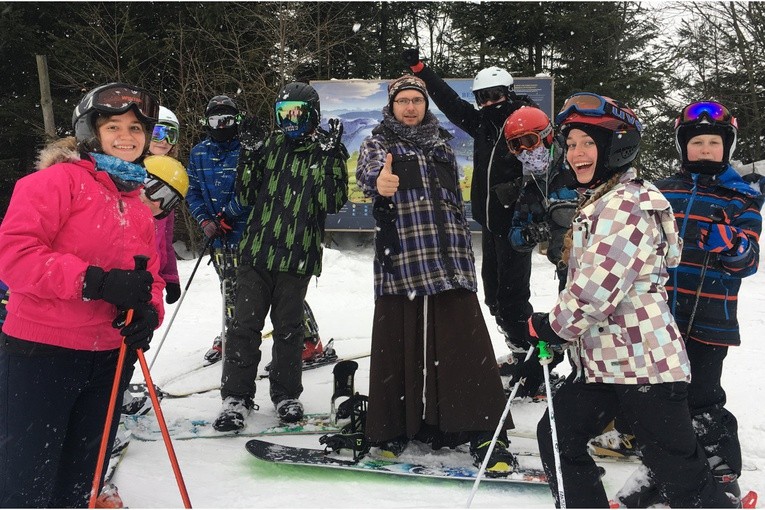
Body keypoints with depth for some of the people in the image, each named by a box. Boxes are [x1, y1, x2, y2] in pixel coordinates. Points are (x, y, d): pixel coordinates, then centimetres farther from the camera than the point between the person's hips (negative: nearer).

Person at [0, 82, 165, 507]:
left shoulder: (138, 206, 13)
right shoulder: (58, 180, -8)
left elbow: (150, 276, 15)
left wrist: (148, 313, -7)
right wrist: (96, 281, -26)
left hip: (108, 359, 7)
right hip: (40, 354, -6)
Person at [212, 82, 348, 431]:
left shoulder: (328, 151, 1)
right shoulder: (270, 146, 8)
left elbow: (333, 203, -10)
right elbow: (247, 197, 8)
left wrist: (331, 161, -20)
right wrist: (248, 160, -6)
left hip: (298, 256, -2)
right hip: (257, 250, 2)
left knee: (288, 327, 10)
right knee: (245, 324, 1)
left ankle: (286, 394, 24)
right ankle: (236, 396, 11)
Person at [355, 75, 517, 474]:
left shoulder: (441, 145, 19)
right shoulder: (378, 143, 8)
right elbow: (367, 170, -16)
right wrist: (378, 181, -38)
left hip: (449, 263, 2)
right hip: (400, 262, -2)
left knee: (466, 346, -4)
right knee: (397, 346, 1)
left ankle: (483, 434, 2)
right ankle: (391, 430, 17)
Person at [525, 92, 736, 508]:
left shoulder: (628, 204, -17)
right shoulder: (598, 203, 16)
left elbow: (598, 286, -24)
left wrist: (553, 326, -10)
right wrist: (554, 328, 14)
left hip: (643, 361, -10)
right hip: (601, 360, 10)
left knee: (679, 469, -1)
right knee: (557, 438, 14)